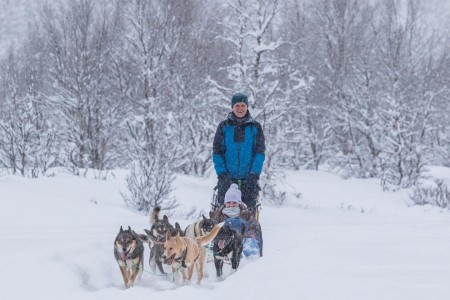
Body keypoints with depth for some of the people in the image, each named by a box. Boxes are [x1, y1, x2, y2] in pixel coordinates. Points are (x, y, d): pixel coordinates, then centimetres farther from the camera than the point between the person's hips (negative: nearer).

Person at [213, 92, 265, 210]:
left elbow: (260, 152, 2)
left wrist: (254, 175, -10)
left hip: (248, 178, 0)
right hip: (227, 178, 0)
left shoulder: (255, 127, 7)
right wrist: (222, 174, -9)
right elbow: (217, 152, 3)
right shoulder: (224, 126, 6)